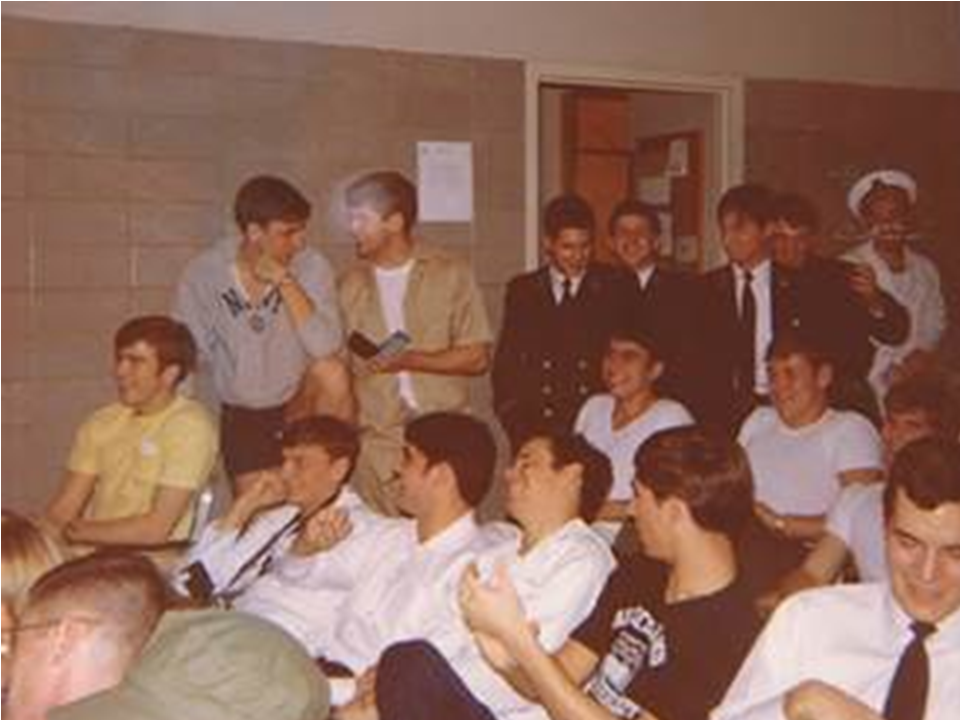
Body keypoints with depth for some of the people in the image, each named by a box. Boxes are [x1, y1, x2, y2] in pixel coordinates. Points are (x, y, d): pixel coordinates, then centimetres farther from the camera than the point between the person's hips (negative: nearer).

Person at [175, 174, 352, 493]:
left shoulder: (311, 266, -16)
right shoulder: (202, 274, -13)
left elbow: (326, 347, -28)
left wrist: (286, 281, -30)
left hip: (299, 405, -1)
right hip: (242, 418, 1)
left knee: (331, 371, -30)